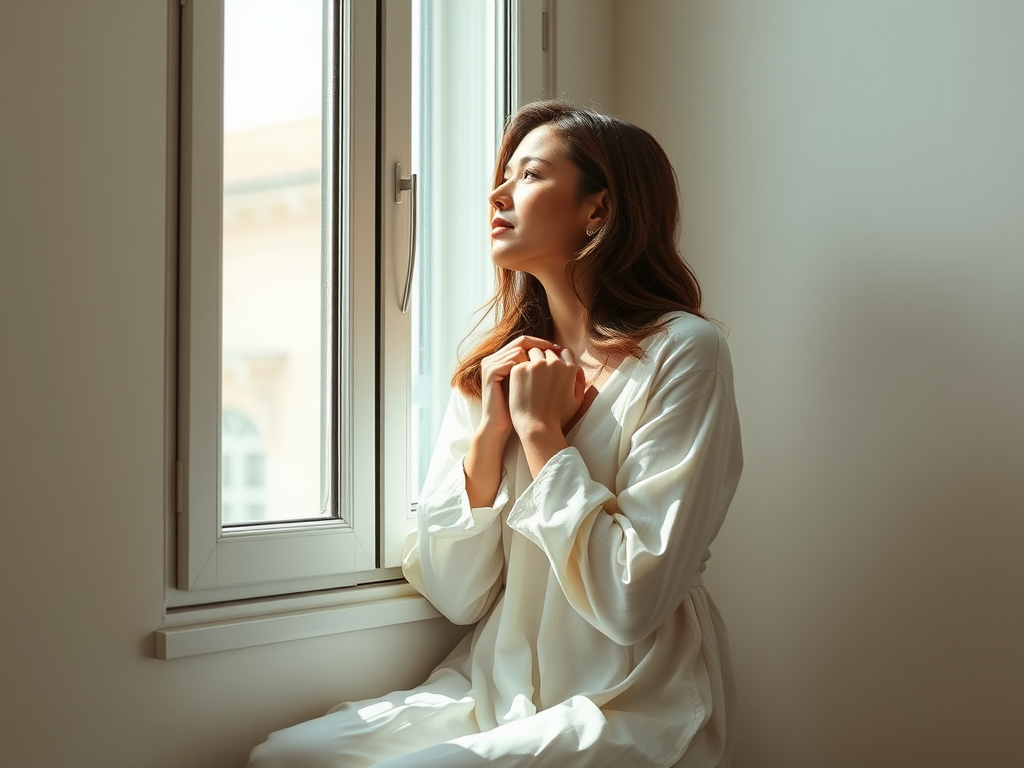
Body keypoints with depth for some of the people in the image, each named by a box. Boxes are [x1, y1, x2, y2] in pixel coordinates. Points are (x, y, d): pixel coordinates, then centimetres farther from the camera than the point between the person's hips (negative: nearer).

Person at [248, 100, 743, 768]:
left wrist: (540, 430, -13)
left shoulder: (682, 351, -11)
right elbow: (456, 594, 1)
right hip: (498, 691, 5)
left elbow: (630, 600, -20)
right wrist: (489, 432, -10)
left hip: (636, 709, -5)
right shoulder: (496, 366, 6)